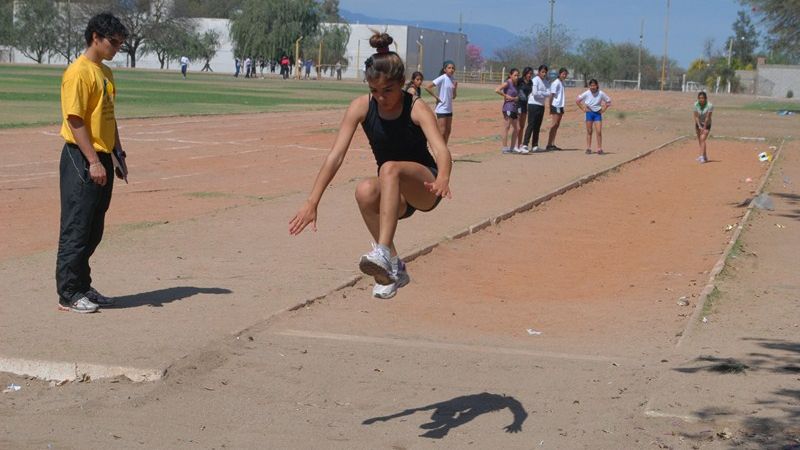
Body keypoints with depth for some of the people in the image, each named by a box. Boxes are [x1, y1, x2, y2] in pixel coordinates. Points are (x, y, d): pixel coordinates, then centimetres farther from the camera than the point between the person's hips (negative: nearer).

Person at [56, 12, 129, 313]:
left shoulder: (106, 73, 16)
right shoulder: (79, 72, -13)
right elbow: (75, 120, -18)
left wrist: (117, 152, 16)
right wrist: (93, 162, -21)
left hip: (102, 159, 9)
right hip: (82, 160, -9)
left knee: (93, 231, 13)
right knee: (76, 229, -4)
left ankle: (82, 287, 23)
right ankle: (68, 295, 1)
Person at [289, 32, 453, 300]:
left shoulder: (417, 109, -18)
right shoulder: (361, 107, -10)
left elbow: (441, 149, -34)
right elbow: (335, 156, -16)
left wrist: (443, 178, -57)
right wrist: (312, 202, -26)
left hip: (424, 188, -4)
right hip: (394, 195, 4)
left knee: (390, 168, -35)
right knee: (365, 191, -31)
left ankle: (383, 252, -46)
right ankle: (394, 268, -16)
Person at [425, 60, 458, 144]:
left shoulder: (453, 80, 9)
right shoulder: (442, 79, -13)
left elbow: (453, 96, 13)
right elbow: (427, 87, -20)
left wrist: (455, 87, -5)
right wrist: (436, 97, -16)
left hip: (449, 109, 8)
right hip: (441, 109, -8)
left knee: (448, 131, 12)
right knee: (442, 132, -8)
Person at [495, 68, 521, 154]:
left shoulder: (515, 85, 17)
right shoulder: (507, 83, -7)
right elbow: (497, 90, -20)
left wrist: (515, 98, -3)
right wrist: (506, 96, -15)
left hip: (514, 108, 9)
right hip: (508, 107, -9)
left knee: (517, 128, 9)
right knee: (507, 127, -7)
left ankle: (513, 147, 15)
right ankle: (505, 147, -5)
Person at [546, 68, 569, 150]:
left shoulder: (562, 83, 17)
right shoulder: (556, 83, -10)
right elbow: (552, 95, -12)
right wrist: (550, 107, -15)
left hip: (560, 106, 9)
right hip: (556, 105, -9)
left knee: (557, 125, 8)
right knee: (554, 124, -11)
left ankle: (552, 144, 9)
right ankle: (549, 144, -11)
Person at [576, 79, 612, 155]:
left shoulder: (601, 94, -8)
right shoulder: (586, 94, -7)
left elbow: (608, 101, 4)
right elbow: (578, 101, 3)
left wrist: (603, 109, -3)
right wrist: (583, 109, -2)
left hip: (597, 113, 0)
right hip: (589, 113, 0)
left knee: (599, 131, -6)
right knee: (589, 132, 4)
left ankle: (599, 149, -2)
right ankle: (588, 148, 9)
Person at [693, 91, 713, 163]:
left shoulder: (710, 105, -25)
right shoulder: (696, 104, -15)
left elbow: (708, 117, -22)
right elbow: (696, 117, -13)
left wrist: (704, 128, -20)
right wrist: (699, 126, -20)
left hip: (706, 124, -4)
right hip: (698, 123, 4)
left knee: (702, 139, -18)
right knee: (700, 140, 11)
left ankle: (702, 157, -24)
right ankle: (704, 156, 28)